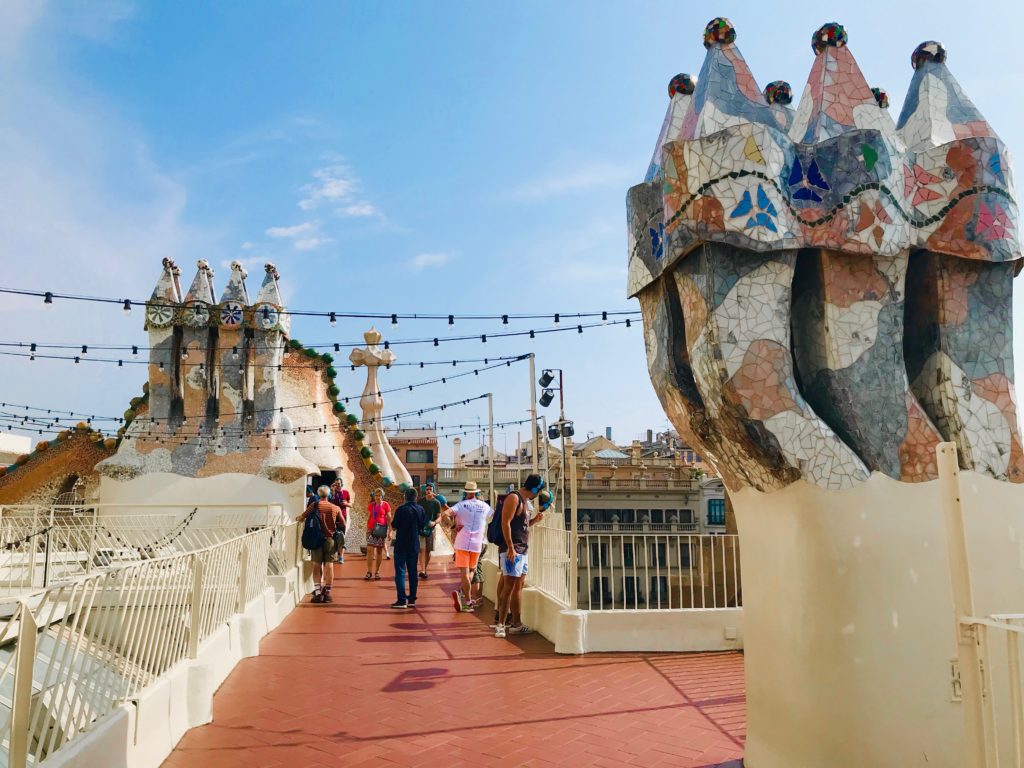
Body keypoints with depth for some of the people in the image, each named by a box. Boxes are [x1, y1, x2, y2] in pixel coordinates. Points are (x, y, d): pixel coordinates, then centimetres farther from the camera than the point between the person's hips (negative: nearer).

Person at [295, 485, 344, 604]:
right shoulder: (336, 508, 2)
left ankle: (318, 592, -4)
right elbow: (343, 524, 9)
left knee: (317, 565, 3)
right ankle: (327, 593, 5)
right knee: (329, 565, 5)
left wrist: (297, 518, 20)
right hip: (330, 539, 1)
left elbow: (301, 518, -2)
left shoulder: (315, 505, -3)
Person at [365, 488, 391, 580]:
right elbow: (368, 518, 13)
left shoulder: (386, 505, 0)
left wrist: (390, 531, -4)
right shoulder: (371, 505, 7)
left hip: (382, 530, -1)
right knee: (369, 550, -8)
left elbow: (389, 519, 1)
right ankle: (369, 572, -6)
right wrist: (367, 529, 8)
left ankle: (377, 572, 13)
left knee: (379, 551, 4)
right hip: (371, 529, 1)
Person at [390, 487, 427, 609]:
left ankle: (402, 600, -5)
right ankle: (412, 599, 15)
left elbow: (394, 527, -8)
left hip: (401, 545, -5)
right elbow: (423, 526, 9)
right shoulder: (421, 510, 1)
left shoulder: (401, 509, -14)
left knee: (400, 572, -1)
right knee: (413, 572, 12)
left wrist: (392, 520, 11)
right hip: (415, 546, 5)